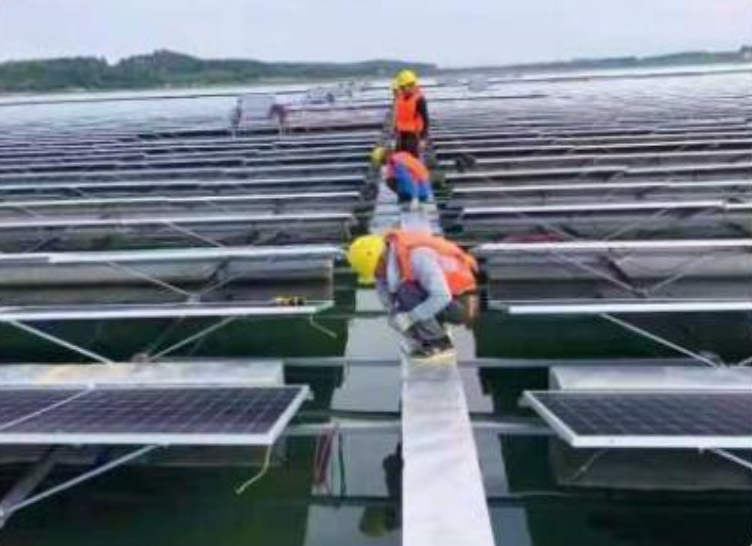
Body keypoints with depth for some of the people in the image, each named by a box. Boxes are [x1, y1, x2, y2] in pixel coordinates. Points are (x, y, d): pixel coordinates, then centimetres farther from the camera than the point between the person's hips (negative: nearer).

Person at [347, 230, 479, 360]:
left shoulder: (416, 255, -30)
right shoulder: (386, 259, -5)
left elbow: (442, 297, -36)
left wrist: (410, 318, -32)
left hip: (461, 302, -7)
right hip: (438, 298, 8)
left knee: (406, 291, -26)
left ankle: (441, 344, -13)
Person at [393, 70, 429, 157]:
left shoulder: (419, 100, -16)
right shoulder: (399, 98, 5)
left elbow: (425, 120, -14)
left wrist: (423, 138, -16)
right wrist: (396, 132, 17)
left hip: (414, 135, -7)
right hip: (401, 135, 7)